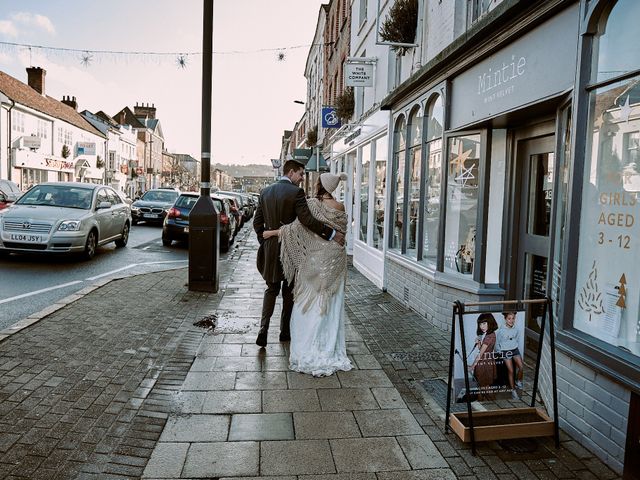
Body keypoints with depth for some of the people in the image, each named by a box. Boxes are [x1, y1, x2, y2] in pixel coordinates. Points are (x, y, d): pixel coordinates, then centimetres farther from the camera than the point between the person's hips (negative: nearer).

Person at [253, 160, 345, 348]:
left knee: (271, 289, 16)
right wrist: (332, 234, -21)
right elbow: (307, 220, -25)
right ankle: (285, 331, 23)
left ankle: (263, 330, 1)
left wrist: (264, 242, 15)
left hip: (270, 248, 5)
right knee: (289, 291, 12)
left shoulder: (265, 192, 5)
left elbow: (257, 222, 7)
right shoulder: (296, 192, -14)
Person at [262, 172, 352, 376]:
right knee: (331, 305, 11)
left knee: (310, 304, 4)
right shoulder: (341, 208, 2)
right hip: (336, 260, 5)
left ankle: (308, 352, 10)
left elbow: (297, 227, -14)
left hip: (315, 259, -4)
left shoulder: (312, 204, -12)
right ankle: (332, 350, 18)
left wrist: (273, 232, -3)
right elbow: (342, 231, 10)